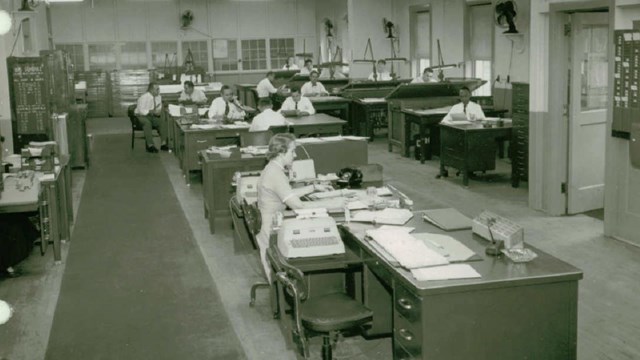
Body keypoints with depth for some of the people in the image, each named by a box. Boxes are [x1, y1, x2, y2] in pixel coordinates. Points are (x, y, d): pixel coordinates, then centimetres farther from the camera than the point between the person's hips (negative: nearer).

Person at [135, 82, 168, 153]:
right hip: (142, 116, -6)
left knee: (163, 121, -20)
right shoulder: (144, 97, -17)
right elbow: (141, 111, -23)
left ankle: (163, 144, -21)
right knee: (147, 123, -38)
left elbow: (159, 109, 11)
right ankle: (150, 145, -40)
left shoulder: (159, 97, 3)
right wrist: (152, 111, -31)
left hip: (153, 116, 6)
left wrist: (158, 111, -13)